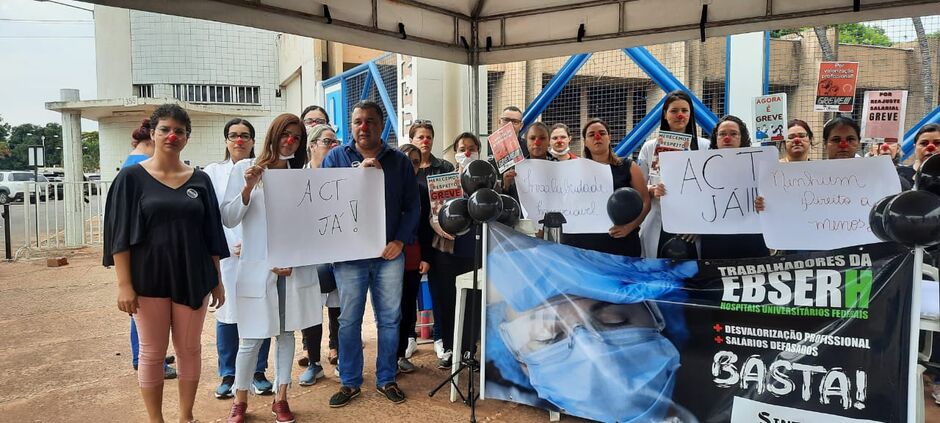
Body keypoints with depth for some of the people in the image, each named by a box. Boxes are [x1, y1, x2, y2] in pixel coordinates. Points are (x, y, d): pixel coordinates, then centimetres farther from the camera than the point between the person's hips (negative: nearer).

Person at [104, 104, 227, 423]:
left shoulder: (200, 180, 5)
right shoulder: (132, 177, -2)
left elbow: (211, 233, 7)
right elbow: (120, 234, -5)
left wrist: (217, 280, 5)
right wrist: (124, 283, -11)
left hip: (192, 279, 2)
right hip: (149, 280, -2)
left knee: (190, 350, 10)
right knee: (152, 354, 7)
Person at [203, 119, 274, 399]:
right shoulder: (213, 172, 9)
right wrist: (230, 246, -8)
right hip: (226, 254, 1)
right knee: (227, 315, 4)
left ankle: (258, 372, 18)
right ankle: (228, 375, 18)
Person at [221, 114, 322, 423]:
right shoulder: (244, 169, 0)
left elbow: (307, 224, 6)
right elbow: (228, 219, -4)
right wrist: (248, 188, -18)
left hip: (294, 268, 3)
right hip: (257, 268, -2)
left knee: (287, 333, 10)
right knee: (251, 339, 1)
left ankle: (280, 398, 24)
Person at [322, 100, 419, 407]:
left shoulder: (399, 161, 6)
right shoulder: (336, 157, 4)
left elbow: (412, 206, 4)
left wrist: (400, 241, -7)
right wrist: (359, 172, -18)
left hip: (389, 252, 1)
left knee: (389, 319, 8)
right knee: (349, 321, 6)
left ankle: (386, 379, 23)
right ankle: (349, 382, 20)